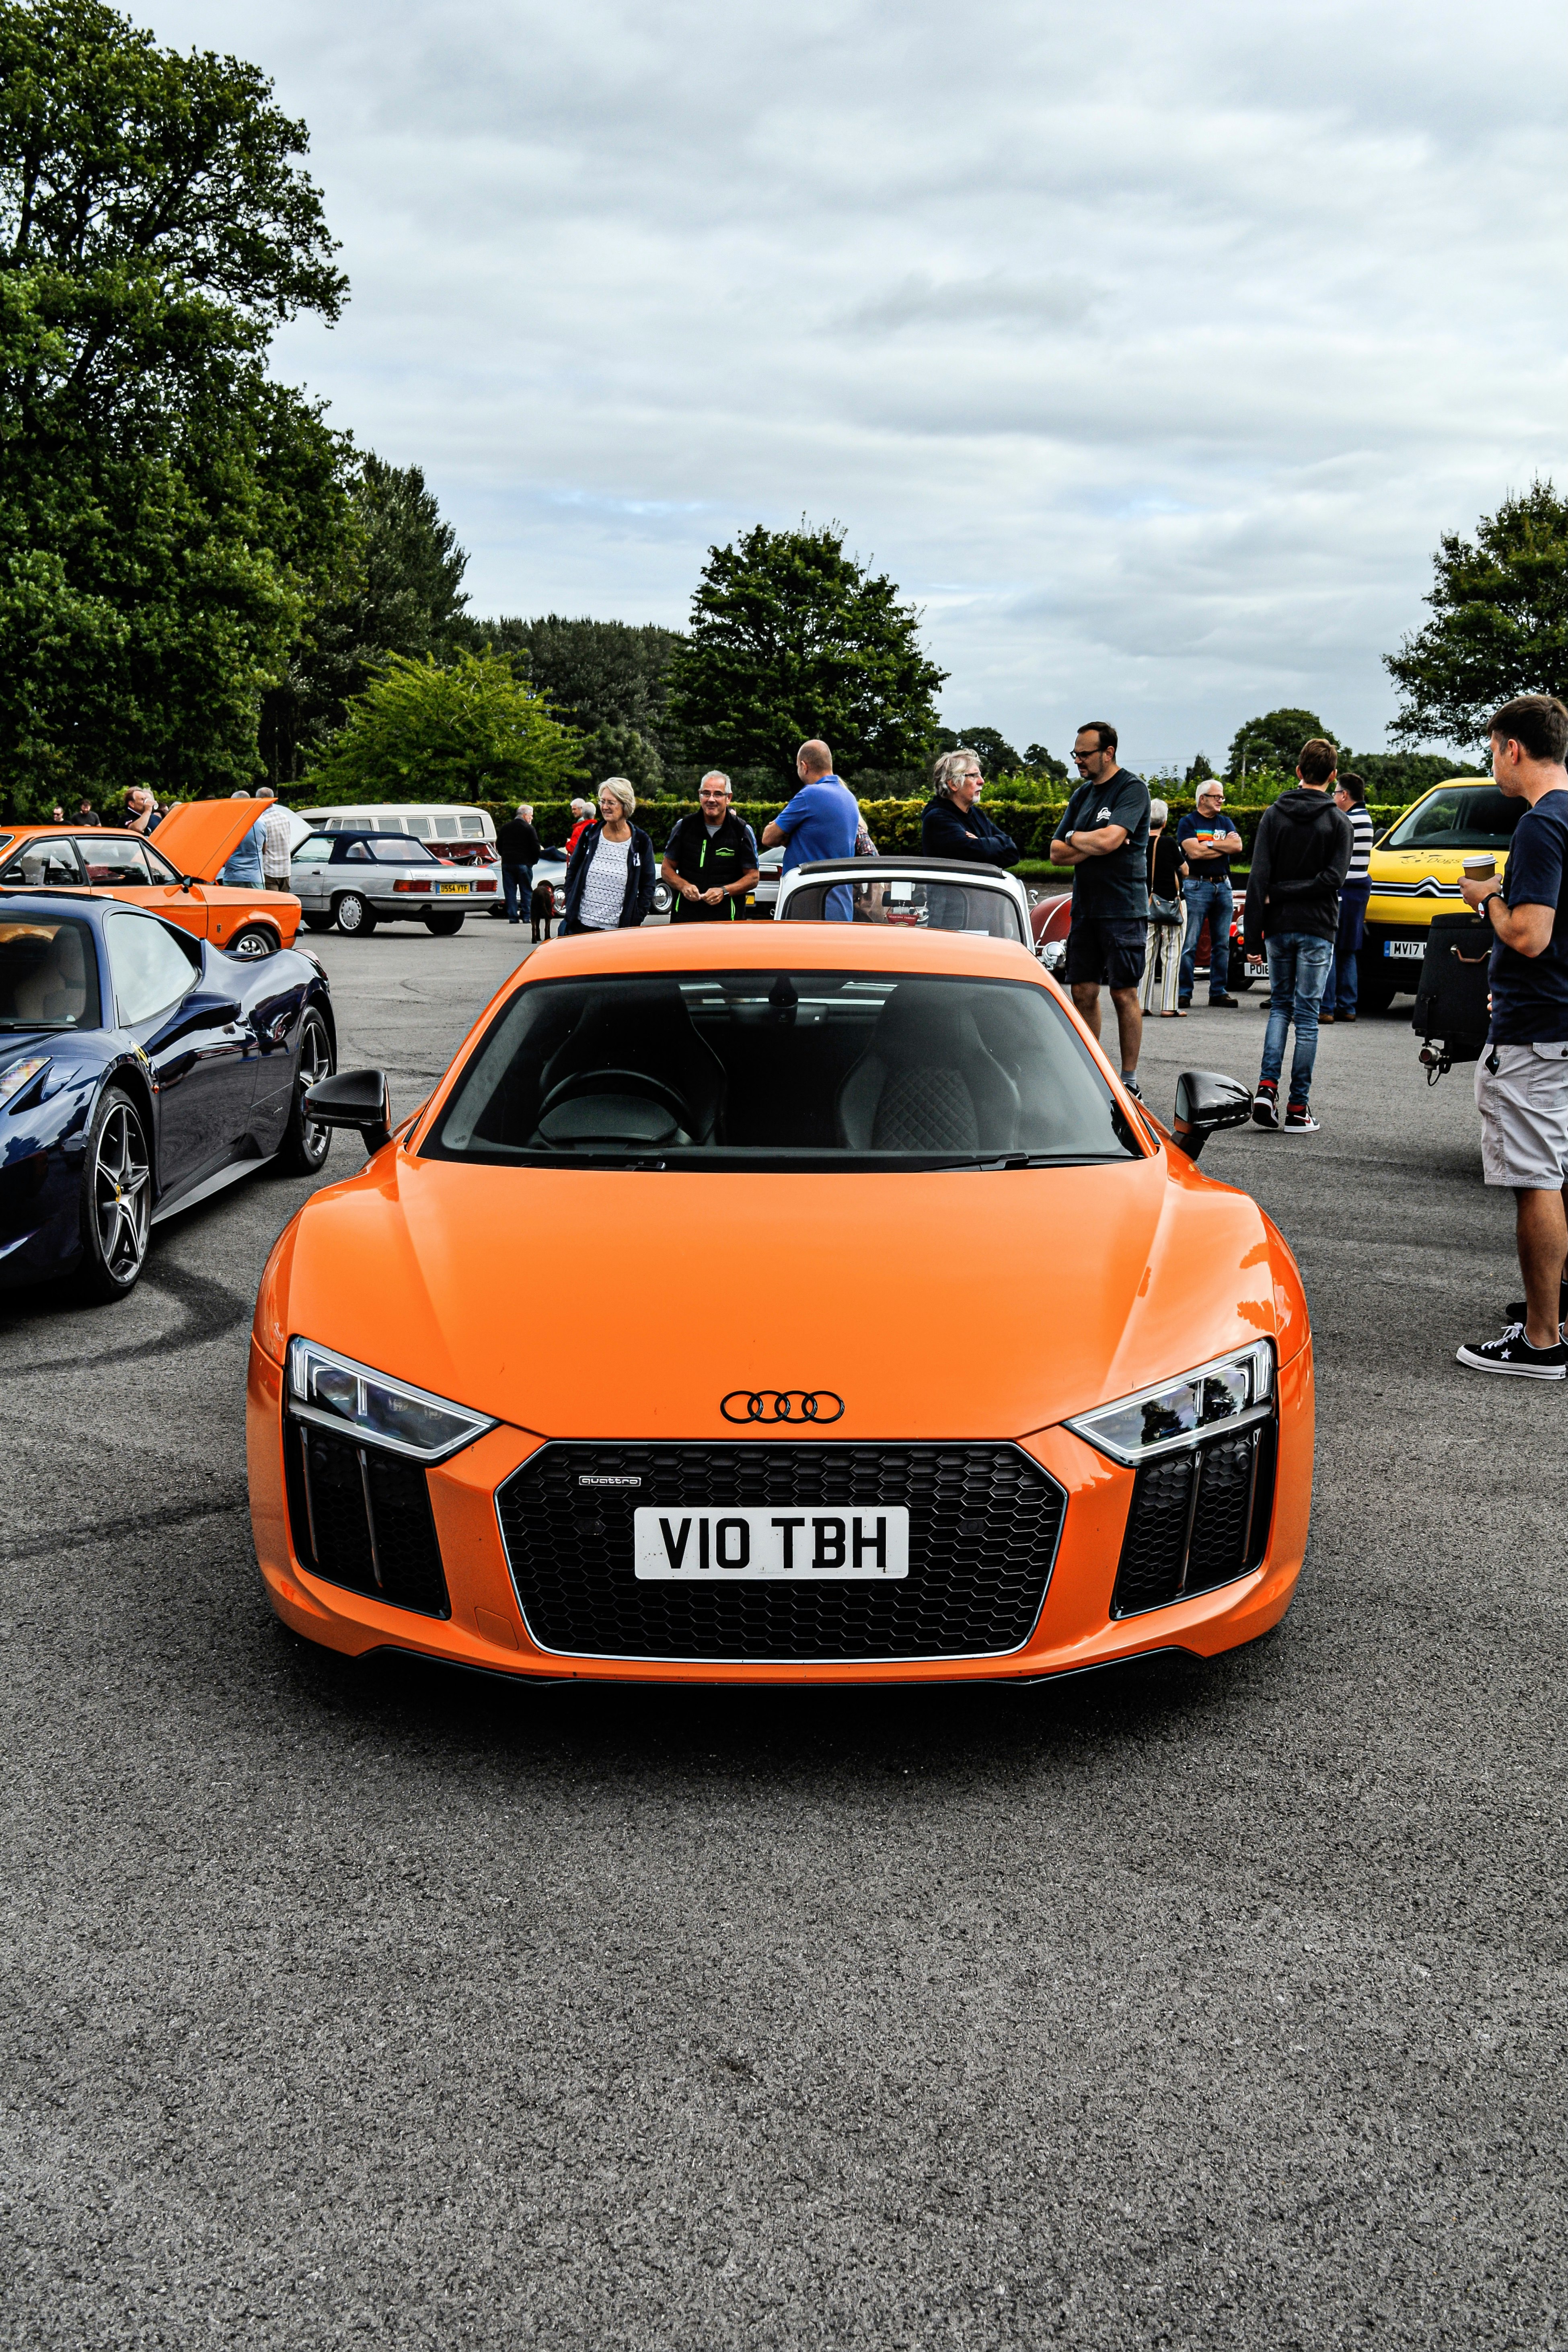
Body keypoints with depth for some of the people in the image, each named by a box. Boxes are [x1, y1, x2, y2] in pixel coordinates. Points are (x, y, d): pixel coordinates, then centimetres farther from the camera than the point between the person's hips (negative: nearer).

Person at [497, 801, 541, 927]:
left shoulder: (506, 827, 8)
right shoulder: (529, 829, -7)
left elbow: (498, 844, 14)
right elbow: (536, 847, -10)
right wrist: (534, 861, 5)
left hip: (507, 863, 4)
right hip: (524, 864, -4)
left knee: (510, 891, 5)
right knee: (526, 891, 4)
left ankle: (513, 916, 1)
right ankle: (527, 916, 1)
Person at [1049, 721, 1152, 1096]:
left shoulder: (1132, 789, -7)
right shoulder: (1083, 794, 15)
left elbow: (1109, 840, -21)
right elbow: (1057, 854, 10)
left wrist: (1074, 838, -3)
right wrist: (1093, 847, -7)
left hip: (1123, 910, -7)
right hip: (1084, 908, 7)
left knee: (1124, 995, -2)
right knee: (1083, 992, 6)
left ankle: (1129, 1081, 4)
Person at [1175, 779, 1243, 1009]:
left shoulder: (1225, 822, 17)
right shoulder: (1188, 822, 1)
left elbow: (1238, 847, 0)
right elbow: (1194, 852, -13)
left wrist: (1209, 844, -7)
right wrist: (1224, 846, -3)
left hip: (1223, 886, 6)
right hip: (1197, 886, -6)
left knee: (1222, 944, 6)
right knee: (1189, 944, -7)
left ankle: (1219, 991, 12)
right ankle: (1184, 993, -5)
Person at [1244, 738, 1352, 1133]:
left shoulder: (1274, 816, 2)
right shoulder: (1338, 822, -2)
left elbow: (1258, 878, -4)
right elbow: (1334, 878, -13)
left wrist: (1253, 936, -3)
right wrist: (1283, 892, -6)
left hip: (1278, 927, 2)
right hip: (1317, 930, -2)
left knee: (1280, 1006, 16)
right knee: (1307, 1015, 3)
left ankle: (1267, 1086, -2)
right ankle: (1298, 1108, 4)